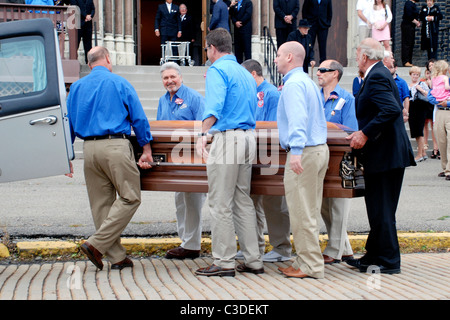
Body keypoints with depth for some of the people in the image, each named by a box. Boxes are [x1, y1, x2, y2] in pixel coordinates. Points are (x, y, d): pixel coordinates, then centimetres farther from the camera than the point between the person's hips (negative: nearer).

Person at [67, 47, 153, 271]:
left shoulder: (76, 87, 13)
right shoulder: (119, 83, 2)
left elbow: (69, 124, 15)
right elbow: (139, 118, 1)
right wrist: (146, 150, 8)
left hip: (89, 149, 5)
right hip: (115, 145, -5)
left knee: (101, 203, 9)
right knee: (130, 197, -1)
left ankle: (117, 257, 9)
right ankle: (96, 244, -11)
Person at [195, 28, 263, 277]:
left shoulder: (217, 70, -7)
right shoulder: (245, 73, 20)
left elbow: (213, 107, -21)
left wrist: (203, 134, -29)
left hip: (226, 138, -9)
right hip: (248, 137, 9)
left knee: (220, 203, -4)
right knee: (243, 200, 13)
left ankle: (224, 262, -2)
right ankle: (253, 260, 13)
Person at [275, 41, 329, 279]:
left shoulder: (293, 84, -12)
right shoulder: (308, 82, 20)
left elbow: (298, 119, -25)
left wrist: (296, 151, -34)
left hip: (304, 153, -10)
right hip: (320, 149, 10)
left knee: (302, 212, -5)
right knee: (309, 212, 13)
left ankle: (311, 266, -3)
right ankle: (308, 261, 18)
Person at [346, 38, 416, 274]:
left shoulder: (376, 77, -16)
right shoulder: (381, 74, 16)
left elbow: (391, 110, -28)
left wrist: (365, 134, -23)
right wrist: (363, 133, 16)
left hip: (384, 155, -10)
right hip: (388, 152, 10)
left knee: (382, 210, -4)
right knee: (378, 208, 15)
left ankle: (388, 261, 2)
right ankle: (374, 256, 23)